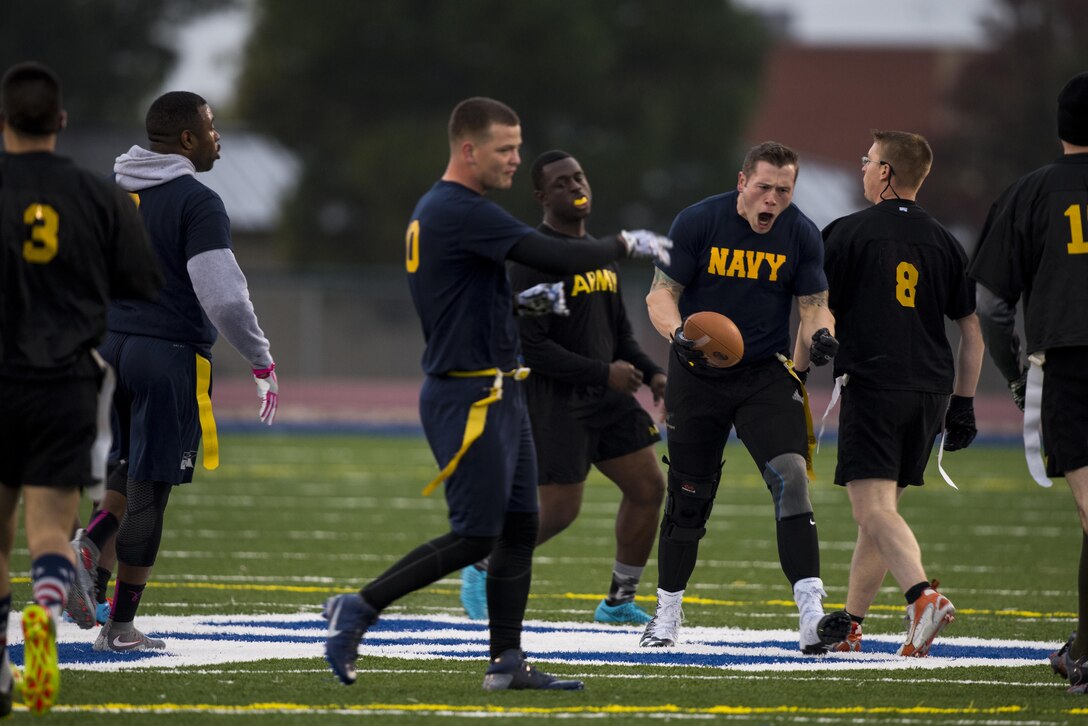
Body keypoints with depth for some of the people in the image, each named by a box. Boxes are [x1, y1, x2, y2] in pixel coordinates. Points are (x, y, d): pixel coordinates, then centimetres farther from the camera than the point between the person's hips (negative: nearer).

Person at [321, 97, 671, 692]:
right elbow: (555, 257, -22)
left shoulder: (436, 211, 14)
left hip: (497, 395, 10)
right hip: (469, 400, -10)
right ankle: (359, 608, 1)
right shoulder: (461, 212, -18)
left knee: (519, 528, 9)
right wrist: (626, 245, -9)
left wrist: (522, 301, 11)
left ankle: (507, 662, 10)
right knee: (474, 537, -7)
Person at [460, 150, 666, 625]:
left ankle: (619, 602, 14)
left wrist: (651, 374, 5)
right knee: (560, 510, -7)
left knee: (649, 488, 2)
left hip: (604, 397, 8)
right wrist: (603, 373, -20)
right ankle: (484, 569, 18)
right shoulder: (533, 260, -15)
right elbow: (528, 345, -21)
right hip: (554, 400, -8)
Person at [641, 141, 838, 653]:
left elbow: (814, 305, 4)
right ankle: (667, 613, 25)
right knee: (688, 496, 6)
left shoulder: (801, 235, -3)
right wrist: (679, 333, -28)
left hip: (765, 375, 1)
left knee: (790, 476, -19)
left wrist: (819, 336, -20)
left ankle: (811, 611, -23)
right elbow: (661, 293, -7)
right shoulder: (697, 222, -9)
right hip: (698, 375, -1)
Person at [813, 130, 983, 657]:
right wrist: (963, 404, 19)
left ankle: (924, 597, -36)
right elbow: (972, 331, 14)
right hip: (930, 391, 6)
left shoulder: (847, 234, -1)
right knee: (883, 507, 16)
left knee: (873, 509, -13)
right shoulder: (944, 243, 13)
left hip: (871, 383, -6)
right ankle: (848, 623, 22)